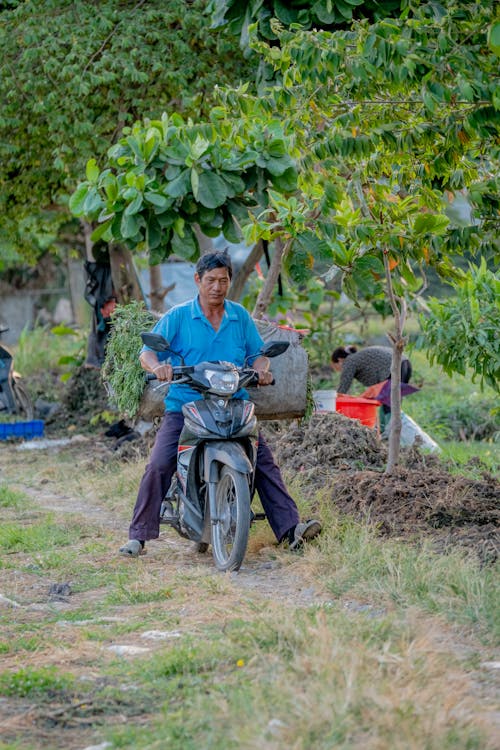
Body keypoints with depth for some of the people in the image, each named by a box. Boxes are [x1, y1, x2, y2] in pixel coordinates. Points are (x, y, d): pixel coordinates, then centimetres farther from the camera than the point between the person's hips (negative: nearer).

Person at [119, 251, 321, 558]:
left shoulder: (241, 316, 11)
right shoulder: (178, 316, 2)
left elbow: (258, 353, 13)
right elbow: (147, 352, -3)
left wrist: (261, 368, -11)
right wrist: (157, 366, -26)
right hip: (185, 408, -2)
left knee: (265, 461, -11)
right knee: (158, 466, -18)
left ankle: (290, 528, -13)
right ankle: (138, 536, -12)